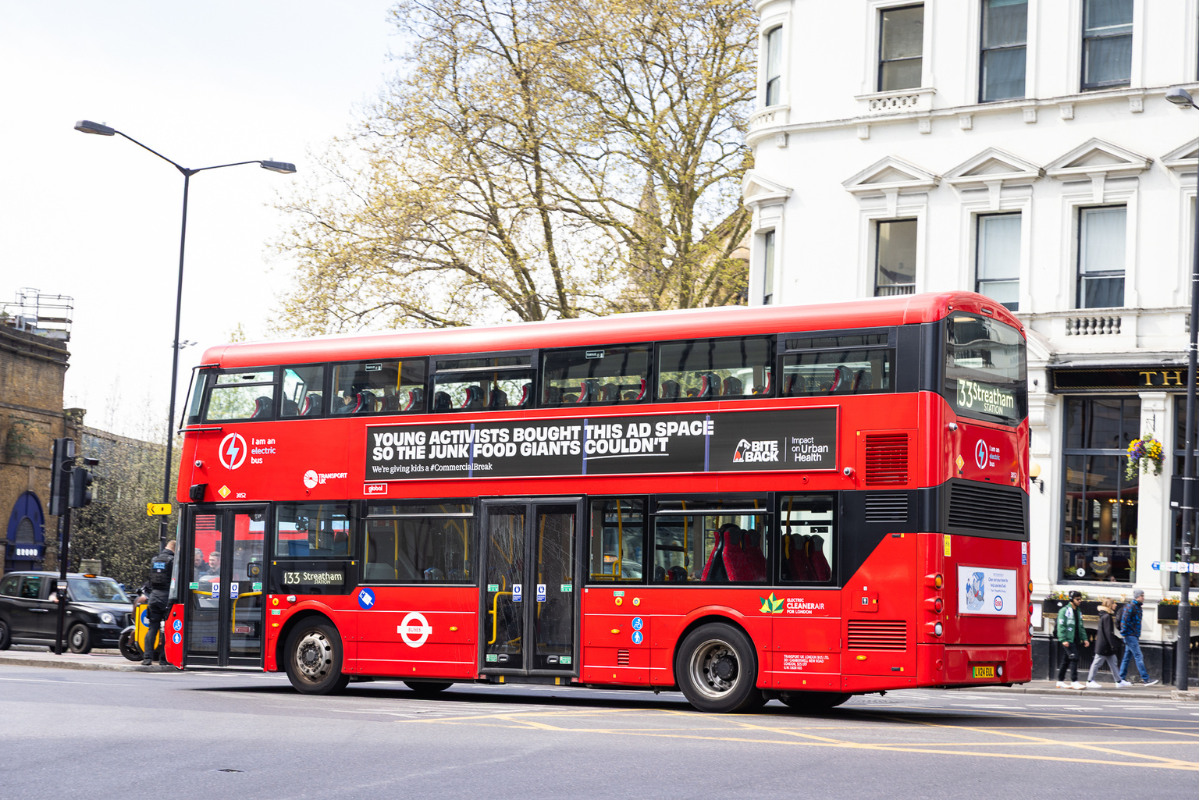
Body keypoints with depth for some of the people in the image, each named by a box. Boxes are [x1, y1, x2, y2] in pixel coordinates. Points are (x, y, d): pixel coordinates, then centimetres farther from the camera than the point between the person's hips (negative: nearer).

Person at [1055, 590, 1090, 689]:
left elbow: (1081, 627, 23)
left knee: (1067, 660, 11)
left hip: (1076, 640, 8)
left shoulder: (1078, 611, 19)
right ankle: (1074, 681, -15)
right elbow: (1061, 626, -11)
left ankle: (1061, 681, 17)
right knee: (1074, 658, -16)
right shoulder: (1064, 610, -5)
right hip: (1068, 640, -8)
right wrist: (1063, 640, -18)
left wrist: (1084, 638, 12)